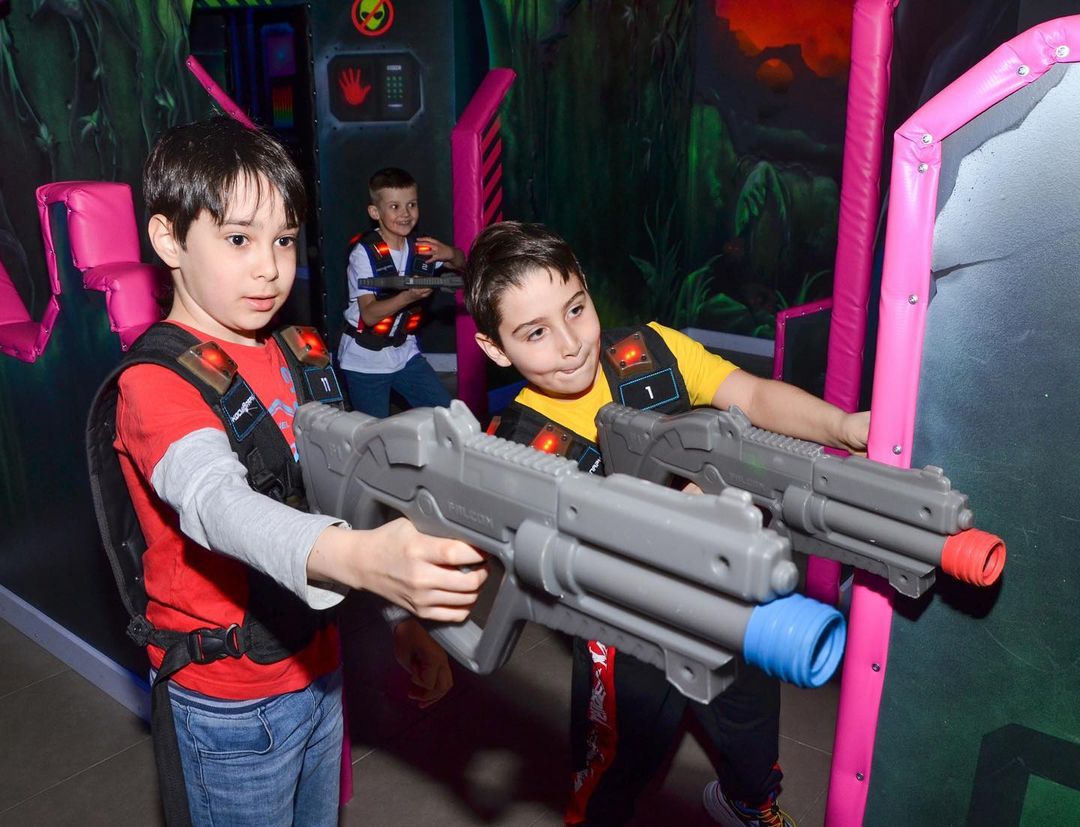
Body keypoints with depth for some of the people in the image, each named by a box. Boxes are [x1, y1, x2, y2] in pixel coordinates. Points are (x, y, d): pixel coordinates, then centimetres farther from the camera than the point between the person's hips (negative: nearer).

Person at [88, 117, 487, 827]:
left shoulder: (304, 354, 3)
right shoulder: (155, 382, -20)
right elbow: (214, 501, -40)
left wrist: (402, 611, -1)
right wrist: (360, 559, -57)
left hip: (318, 666, 7)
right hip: (229, 702, -6)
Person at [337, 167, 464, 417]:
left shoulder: (421, 247, -2)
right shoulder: (364, 253, -17)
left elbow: (460, 264, 14)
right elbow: (369, 315, -22)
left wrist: (449, 253, -11)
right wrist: (409, 296, -39)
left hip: (405, 353, 5)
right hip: (365, 361, -5)